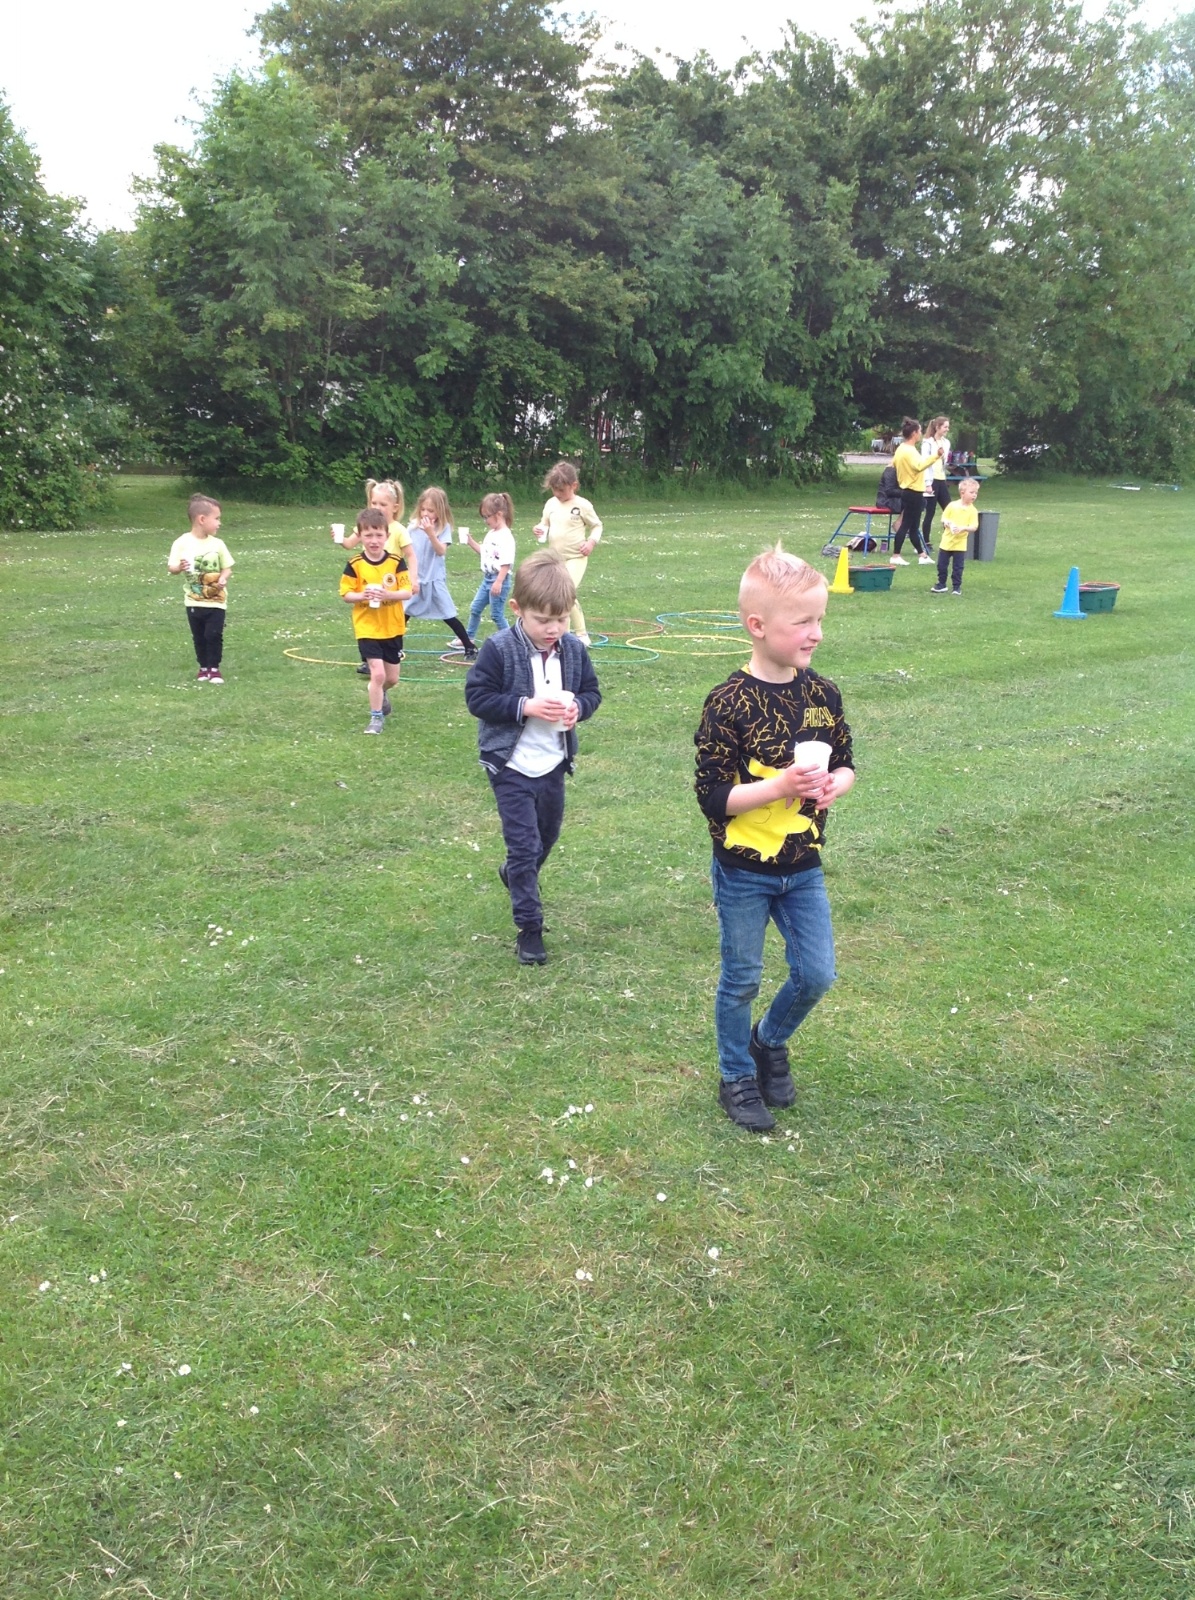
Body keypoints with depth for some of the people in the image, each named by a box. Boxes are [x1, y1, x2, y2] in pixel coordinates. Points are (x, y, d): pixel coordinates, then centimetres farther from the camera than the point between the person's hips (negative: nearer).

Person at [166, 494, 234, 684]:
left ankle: (214, 668, 8)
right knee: (199, 636, 11)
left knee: (214, 634, -4)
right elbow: (171, 567, -8)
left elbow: (227, 567, 5)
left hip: (216, 601, 0)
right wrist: (180, 567, -30)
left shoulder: (217, 544, -3)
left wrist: (223, 578, -17)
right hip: (194, 601, 0)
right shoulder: (182, 543, -9)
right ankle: (204, 667, 26)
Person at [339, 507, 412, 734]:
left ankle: (380, 692, 48)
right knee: (377, 674, -14)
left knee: (392, 678, 13)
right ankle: (376, 717, 4)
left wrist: (387, 594, -26)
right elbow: (345, 594, -4)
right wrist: (362, 596, -24)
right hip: (367, 628, -2)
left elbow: (407, 592, -8)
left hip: (392, 628, 2)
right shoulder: (355, 565, -8)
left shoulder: (396, 562, -6)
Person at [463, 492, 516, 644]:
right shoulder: (491, 534, 9)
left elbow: (506, 563, -23)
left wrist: (498, 582, -26)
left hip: (499, 580, -10)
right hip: (487, 578, 10)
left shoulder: (506, 537, -19)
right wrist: (470, 541, 15)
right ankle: (469, 638, 29)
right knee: (475, 608, 17)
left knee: (496, 614, -3)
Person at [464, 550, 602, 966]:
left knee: (546, 837, 24)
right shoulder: (499, 649, -17)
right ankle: (529, 928, 7)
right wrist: (525, 707, -26)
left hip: (553, 763, 6)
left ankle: (515, 875, 55)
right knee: (524, 845, -3)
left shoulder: (574, 648, -3)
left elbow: (591, 692, 6)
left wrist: (578, 707, -17)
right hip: (511, 765, -5)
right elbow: (477, 697, -16)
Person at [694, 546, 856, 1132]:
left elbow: (846, 761, 9)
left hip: (803, 867, 5)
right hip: (743, 871, -5)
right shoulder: (729, 704, -19)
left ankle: (770, 1042, 38)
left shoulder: (822, 694, -3)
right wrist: (782, 785, -29)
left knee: (816, 974, 9)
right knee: (741, 980, 11)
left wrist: (834, 785, -13)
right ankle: (737, 1078, 32)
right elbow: (712, 796, -20)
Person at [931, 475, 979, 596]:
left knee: (958, 567, 0)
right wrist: (946, 523, -18)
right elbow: (943, 519, 3)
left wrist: (963, 528, -27)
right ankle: (941, 585, 24)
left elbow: (974, 527, -11)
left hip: (960, 544, -1)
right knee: (941, 565, 9)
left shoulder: (972, 510, -6)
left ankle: (957, 587, 11)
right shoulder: (952, 505, -4)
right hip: (946, 541, 2)